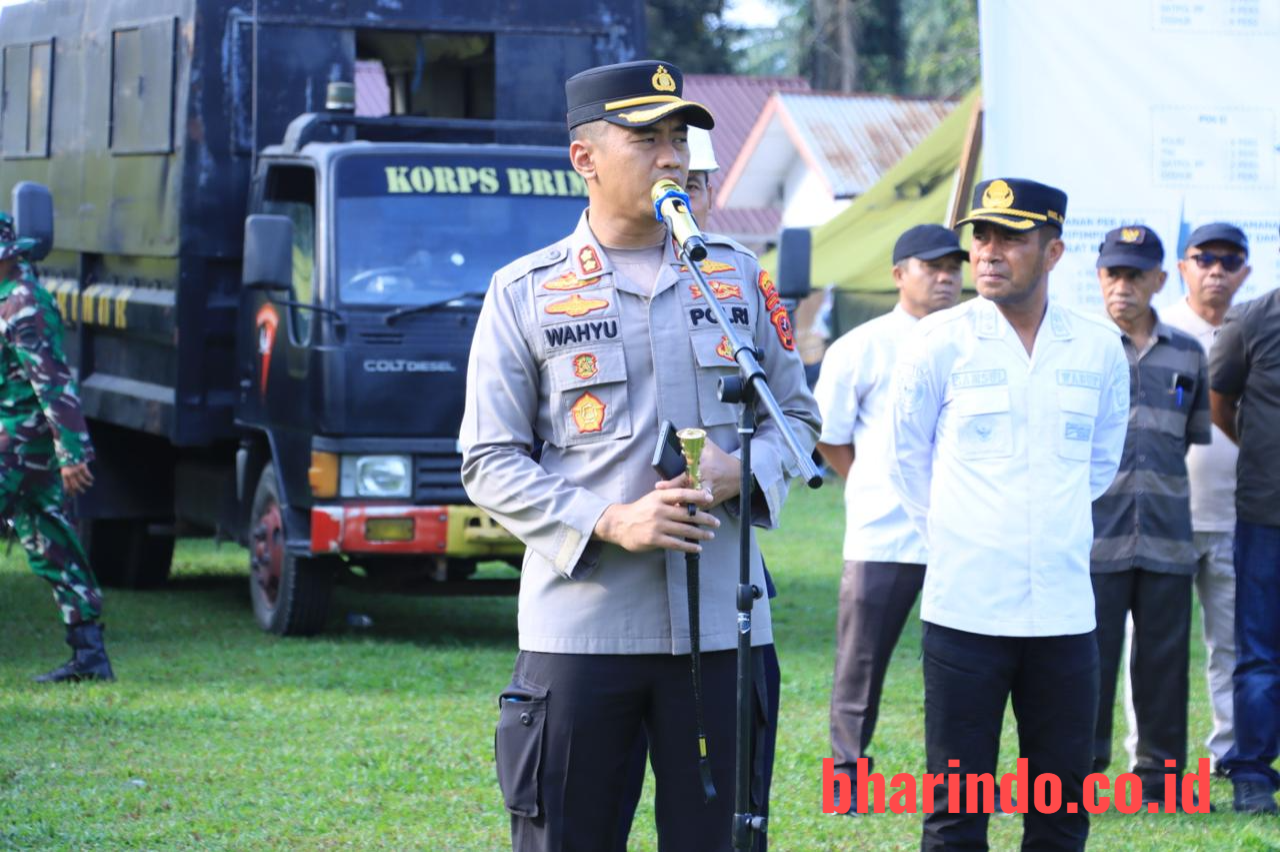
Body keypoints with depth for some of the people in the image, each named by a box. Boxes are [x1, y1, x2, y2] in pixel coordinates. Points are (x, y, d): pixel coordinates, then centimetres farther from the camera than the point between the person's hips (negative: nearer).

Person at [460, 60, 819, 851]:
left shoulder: (738, 276, 11)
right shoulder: (524, 294, 1)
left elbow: (798, 415, 18)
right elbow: (491, 464, -1)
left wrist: (741, 472, -6)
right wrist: (610, 522, -15)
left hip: (721, 625, 2)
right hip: (581, 625, -2)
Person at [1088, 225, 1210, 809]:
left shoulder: (1187, 354, 13)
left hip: (1167, 536, 3)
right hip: (1095, 535, -3)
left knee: (1165, 656, 7)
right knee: (1089, 656, -2)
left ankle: (1159, 773, 15)